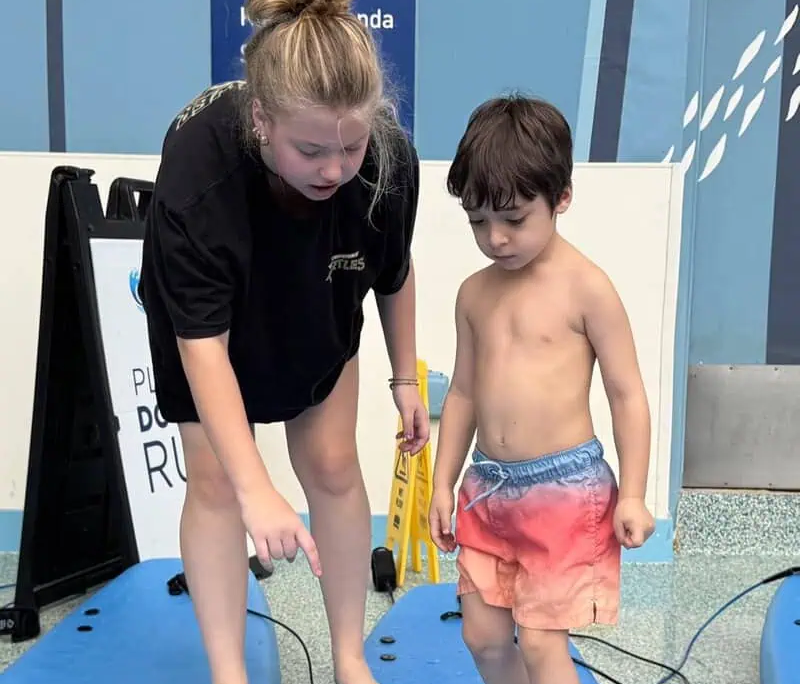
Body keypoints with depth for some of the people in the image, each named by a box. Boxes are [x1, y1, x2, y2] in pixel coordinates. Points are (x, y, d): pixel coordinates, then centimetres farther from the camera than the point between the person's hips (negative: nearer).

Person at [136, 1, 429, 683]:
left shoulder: (389, 157, -32)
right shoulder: (197, 164, -41)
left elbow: (394, 270, -10)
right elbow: (203, 346, -39)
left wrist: (406, 378, -1)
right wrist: (257, 490, -45)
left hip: (320, 315, 3)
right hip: (205, 315, -2)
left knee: (334, 467, 5)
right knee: (215, 480, -1)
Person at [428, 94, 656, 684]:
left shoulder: (586, 287, -11)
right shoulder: (474, 293, 5)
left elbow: (627, 393, -8)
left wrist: (632, 495, -10)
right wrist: (443, 484, 13)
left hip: (565, 487, -6)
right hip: (488, 486, 6)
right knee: (483, 636, 13)